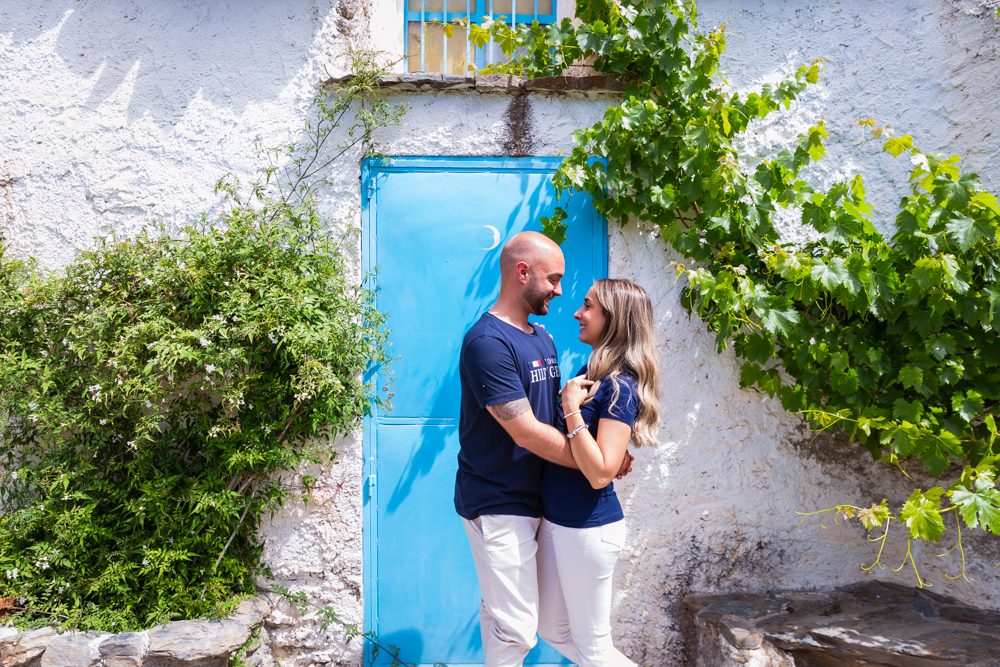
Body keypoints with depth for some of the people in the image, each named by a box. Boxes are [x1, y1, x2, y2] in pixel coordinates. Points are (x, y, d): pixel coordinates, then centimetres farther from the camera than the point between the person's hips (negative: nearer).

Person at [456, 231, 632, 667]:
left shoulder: (543, 340, 13)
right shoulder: (488, 342, -18)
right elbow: (526, 433, -22)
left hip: (532, 499, 8)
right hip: (497, 505, -8)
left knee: (502, 614, 16)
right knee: (516, 630, -2)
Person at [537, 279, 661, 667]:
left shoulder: (620, 386, -19)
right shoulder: (590, 372, 6)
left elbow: (600, 473, -27)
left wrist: (571, 408, -27)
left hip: (588, 528, -9)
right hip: (554, 519, 9)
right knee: (551, 629, 22)